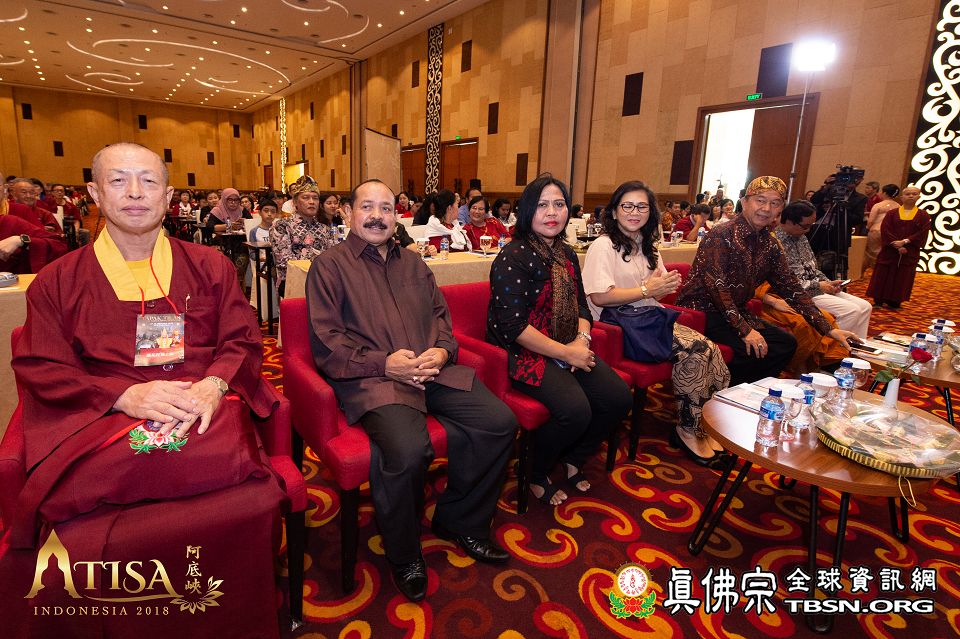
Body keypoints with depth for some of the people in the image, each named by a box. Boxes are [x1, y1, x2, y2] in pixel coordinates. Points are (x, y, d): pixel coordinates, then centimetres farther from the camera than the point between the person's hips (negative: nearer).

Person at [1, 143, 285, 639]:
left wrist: (214, 385, -11)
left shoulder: (209, 266, 15)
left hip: (204, 414, 0)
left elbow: (244, 341, 11)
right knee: (81, 542, -28)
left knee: (251, 505, -29)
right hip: (103, 422, 1)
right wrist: (124, 394, -12)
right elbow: (40, 369, 7)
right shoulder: (58, 281, 14)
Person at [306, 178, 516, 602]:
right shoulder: (330, 266, 6)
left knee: (500, 422, -12)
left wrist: (442, 350, -2)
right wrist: (384, 363, -15)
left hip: (433, 371, 6)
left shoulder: (413, 264, 24)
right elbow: (326, 345, -4)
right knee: (408, 449, -33)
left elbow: (441, 316, 21)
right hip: (371, 378, -5)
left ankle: (461, 521, 12)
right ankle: (403, 555, 0)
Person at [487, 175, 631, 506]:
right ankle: (537, 475, 5)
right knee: (576, 410, -27)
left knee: (618, 398, -7)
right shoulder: (513, 258, -13)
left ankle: (573, 460, 20)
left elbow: (581, 306, 15)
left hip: (568, 348, 8)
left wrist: (582, 340, -7)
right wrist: (565, 352, -19)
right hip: (525, 353, -8)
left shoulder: (567, 254, 12)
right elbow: (513, 326, -20)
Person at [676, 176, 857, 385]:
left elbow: (791, 288, 11)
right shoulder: (721, 235, -15)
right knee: (752, 350, -25)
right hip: (701, 308, -8)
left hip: (736, 312, 9)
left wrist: (829, 329, 5)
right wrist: (744, 329, -26)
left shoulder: (771, 246, 9)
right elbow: (715, 284, -23)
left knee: (787, 343, 1)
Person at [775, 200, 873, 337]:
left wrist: (828, 282, 4)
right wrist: (817, 285, -16)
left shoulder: (801, 237, 12)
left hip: (816, 287, 9)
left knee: (864, 307, 2)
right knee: (851, 310, -19)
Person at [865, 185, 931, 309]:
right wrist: (896, 246, -16)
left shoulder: (923, 215, 4)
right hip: (889, 251, 0)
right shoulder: (892, 213, 3)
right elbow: (885, 230, -7)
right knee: (883, 276, 0)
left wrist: (904, 242, -16)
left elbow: (922, 233, -4)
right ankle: (878, 301, 7)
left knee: (902, 278, 4)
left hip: (909, 253, 1)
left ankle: (894, 302, 11)